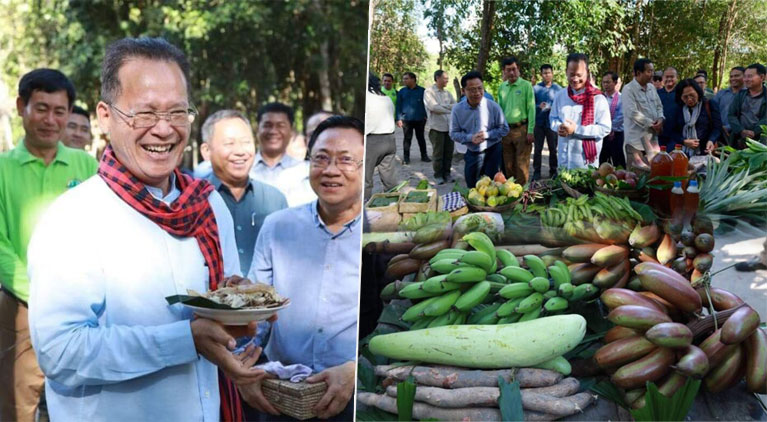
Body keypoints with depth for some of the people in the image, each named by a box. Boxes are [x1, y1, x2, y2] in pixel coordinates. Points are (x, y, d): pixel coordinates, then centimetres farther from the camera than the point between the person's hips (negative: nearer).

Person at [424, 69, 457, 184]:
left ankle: (446, 173, 18)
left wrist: (443, 106, -10)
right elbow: (433, 107, -15)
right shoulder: (429, 92, -3)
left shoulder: (447, 93, 14)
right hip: (437, 128, -5)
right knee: (438, 153, 1)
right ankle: (438, 175, 11)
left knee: (448, 152, 7)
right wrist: (450, 110, -8)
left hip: (449, 127, 5)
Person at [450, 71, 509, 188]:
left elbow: (504, 129, -6)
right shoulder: (457, 109, -9)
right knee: (471, 187, 15)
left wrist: (486, 135, -21)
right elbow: (454, 133, -6)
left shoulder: (493, 106, -14)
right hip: (472, 153, 2)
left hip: (492, 152, -2)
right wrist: (470, 138, -22)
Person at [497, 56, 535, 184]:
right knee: (508, 164, 11)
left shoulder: (526, 86, -5)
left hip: (521, 129, -5)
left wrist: (530, 131, -13)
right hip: (506, 130, 5)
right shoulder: (502, 87, 10)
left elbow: (531, 109, -8)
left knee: (522, 164, -5)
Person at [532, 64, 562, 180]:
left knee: (553, 149, 9)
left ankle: (553, 171, 18)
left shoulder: (558, 88, 3)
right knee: (538, 149, 3)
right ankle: (536, 172, 9)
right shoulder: (536, 88, 2)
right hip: (539, 123, 0)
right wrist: (539, 106, -17)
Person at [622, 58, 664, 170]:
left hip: (652, 136, 7)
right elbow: (632, 112, -18)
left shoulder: (652, 88, 14)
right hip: (636, 138, -7)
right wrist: (651, 124, -13)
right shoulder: (629, 89, -10)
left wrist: (660, 118, -2)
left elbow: (659, 106, 20)